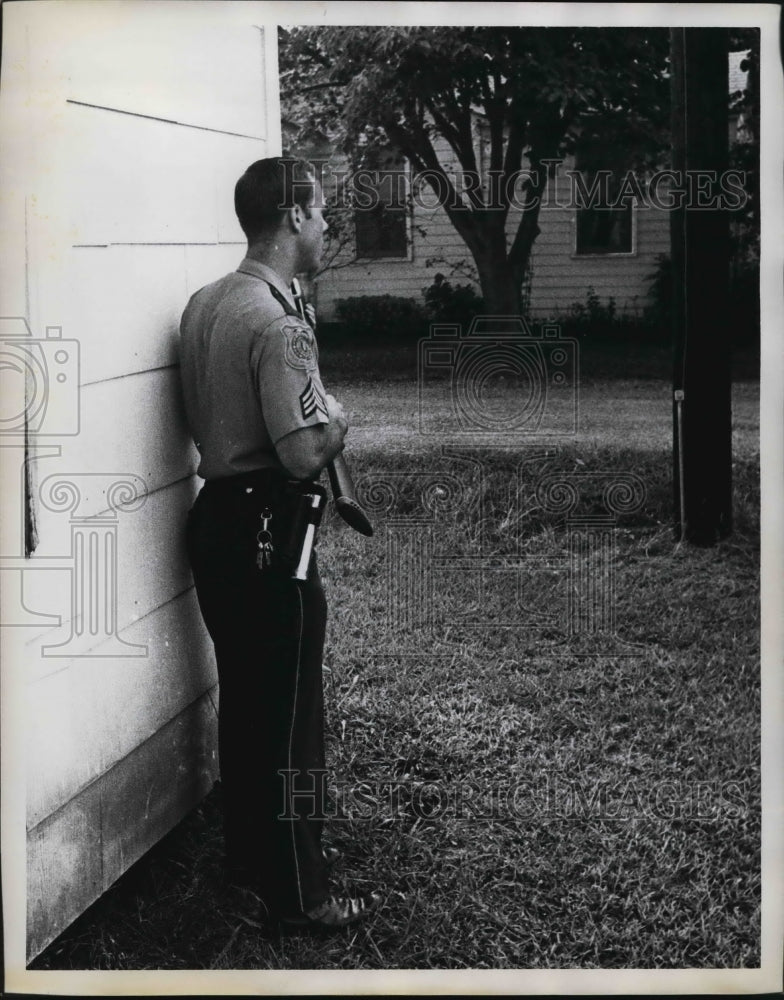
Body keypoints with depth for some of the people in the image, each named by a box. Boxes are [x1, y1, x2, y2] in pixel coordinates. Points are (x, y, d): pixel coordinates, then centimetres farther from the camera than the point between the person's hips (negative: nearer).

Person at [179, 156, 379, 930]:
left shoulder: (204, 304, 7)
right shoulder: (277, 323, -21)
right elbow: (303, 453, -25)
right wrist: (338, 422, -5)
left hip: (216, 516, 9)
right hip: (268, 532, -9)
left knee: (242, 696, 19)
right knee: (289, 713, 0)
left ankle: (248, 852, 33)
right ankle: (298, 892, 10)